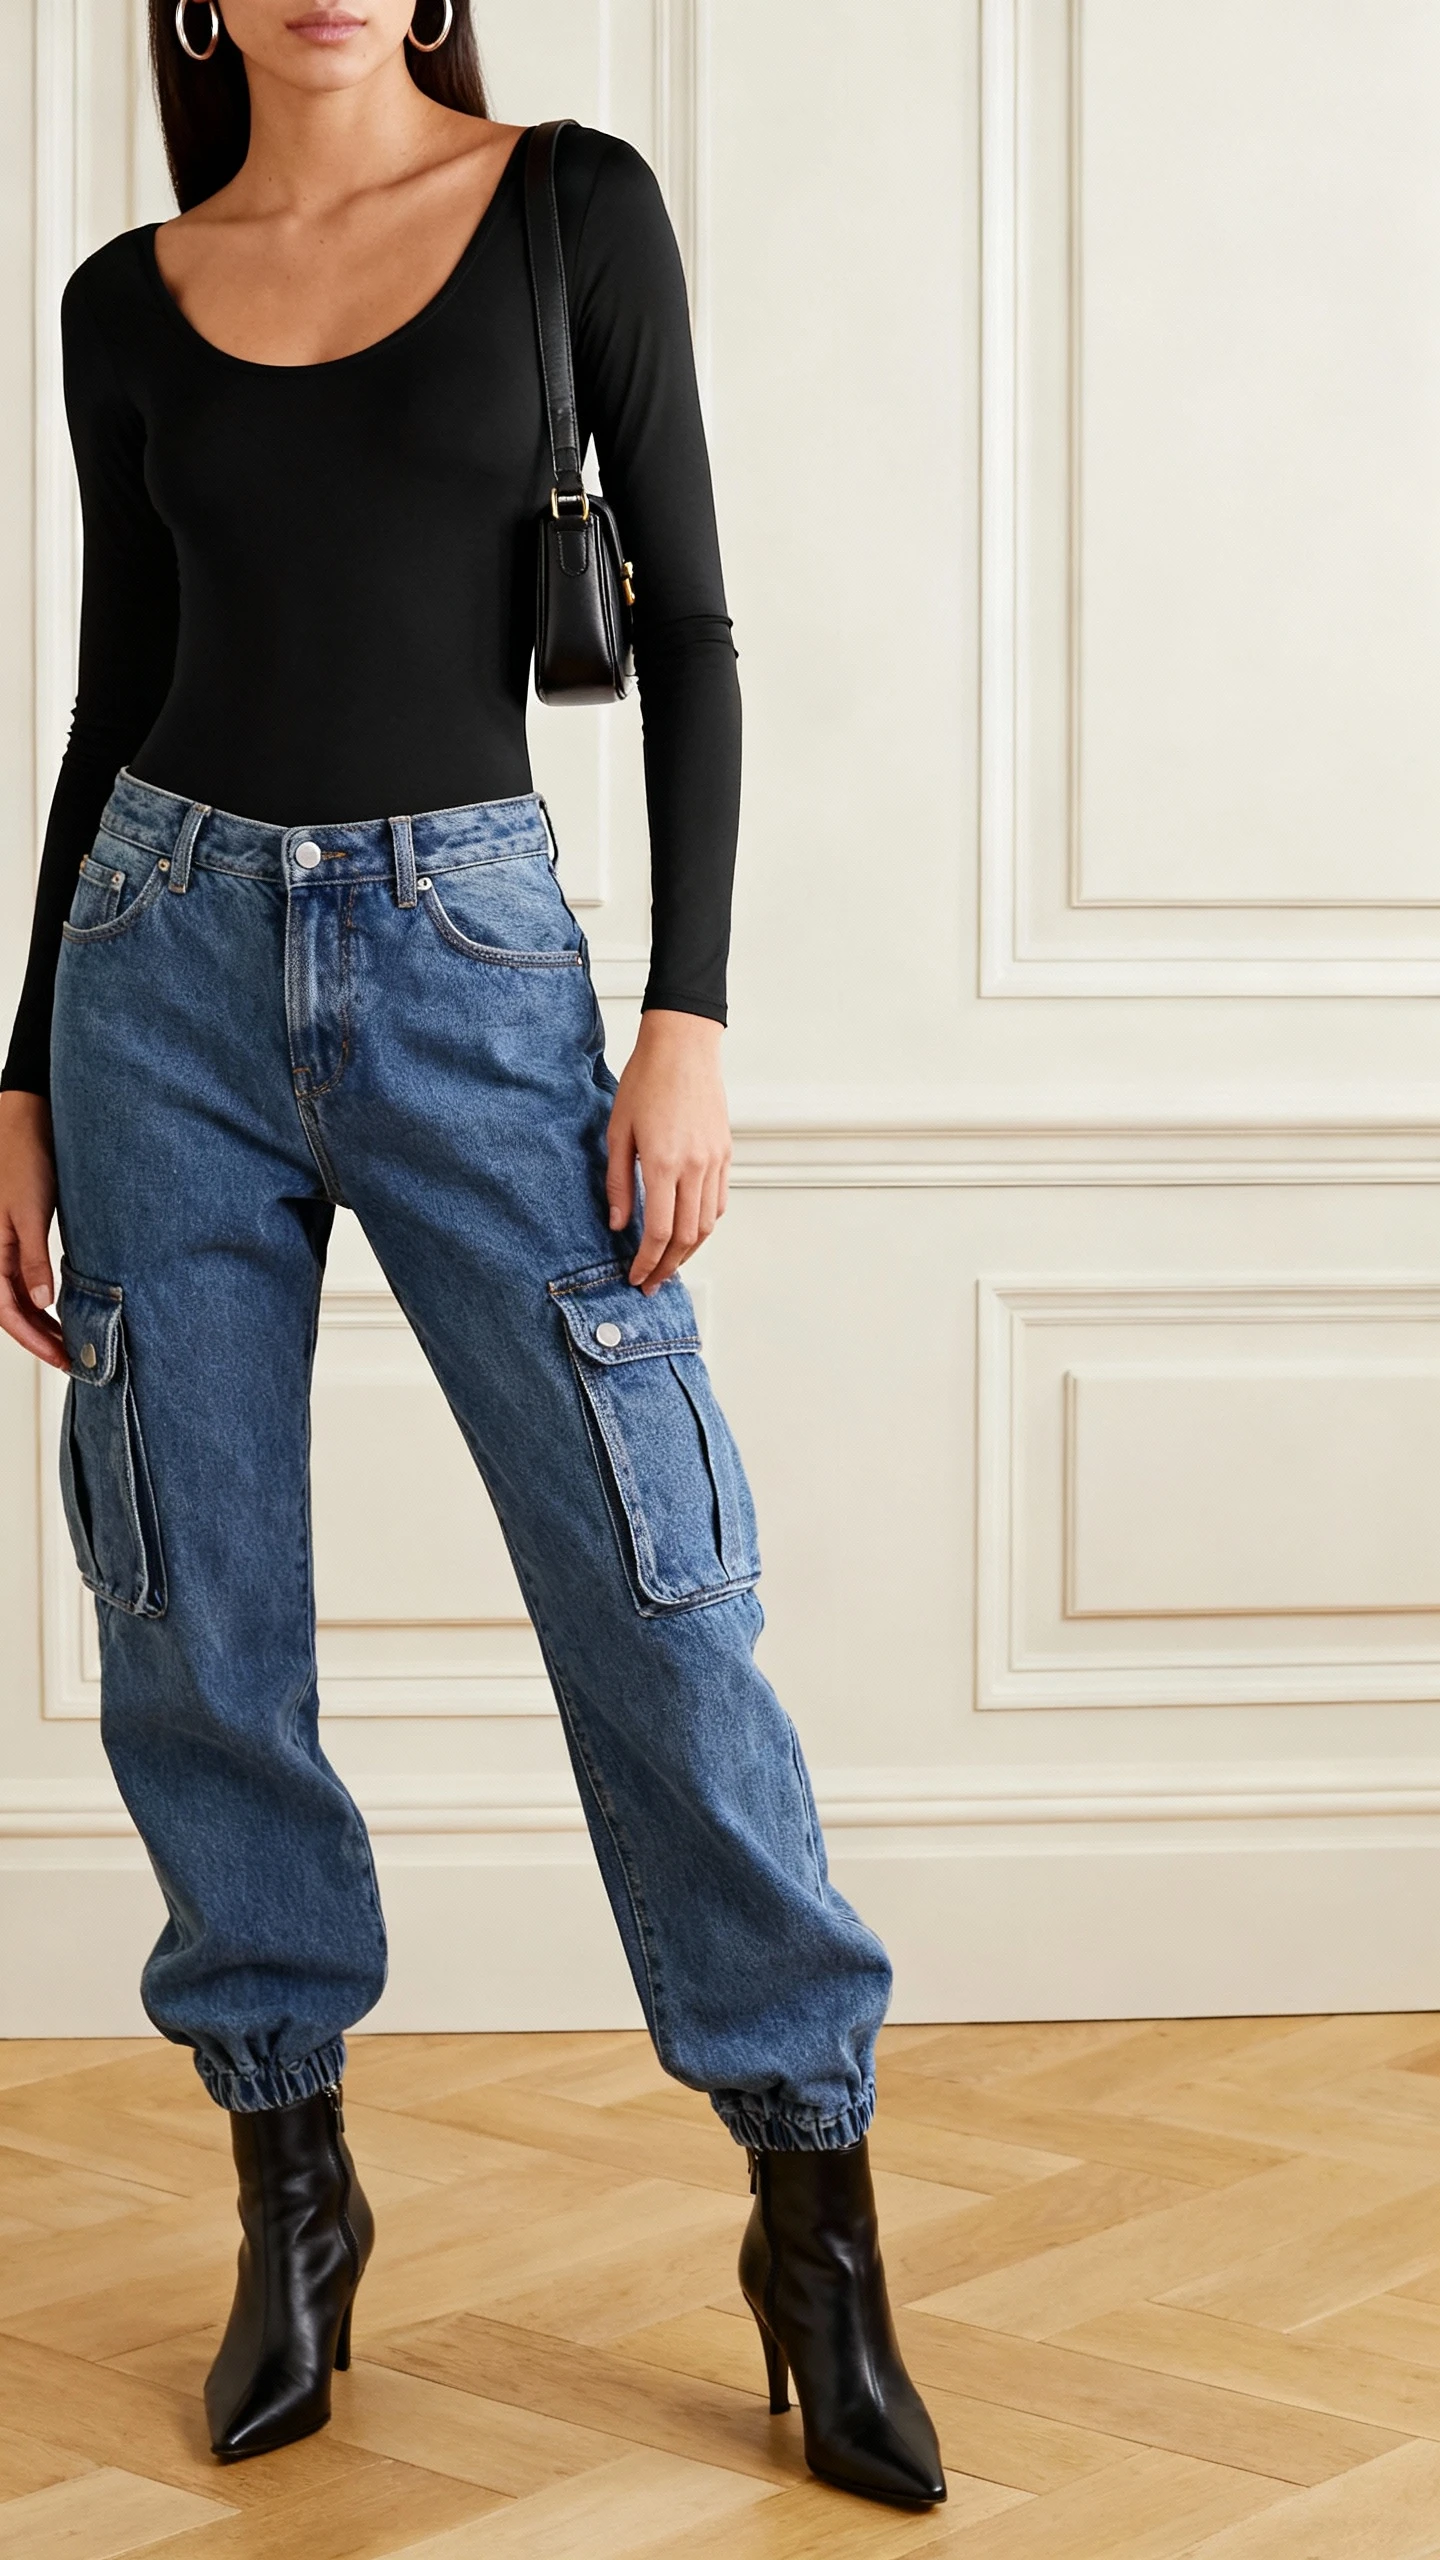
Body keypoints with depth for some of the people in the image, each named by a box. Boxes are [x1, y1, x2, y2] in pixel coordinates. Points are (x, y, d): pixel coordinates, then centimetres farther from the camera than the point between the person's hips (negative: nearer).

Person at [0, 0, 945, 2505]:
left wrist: (690, 1018, -9)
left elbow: (688, 625, -1)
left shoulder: (576, 207, 2)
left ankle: (817, 2219, 7)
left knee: (653, 1590, -6)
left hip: (470, 956, -2)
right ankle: (292, 2188, 21)